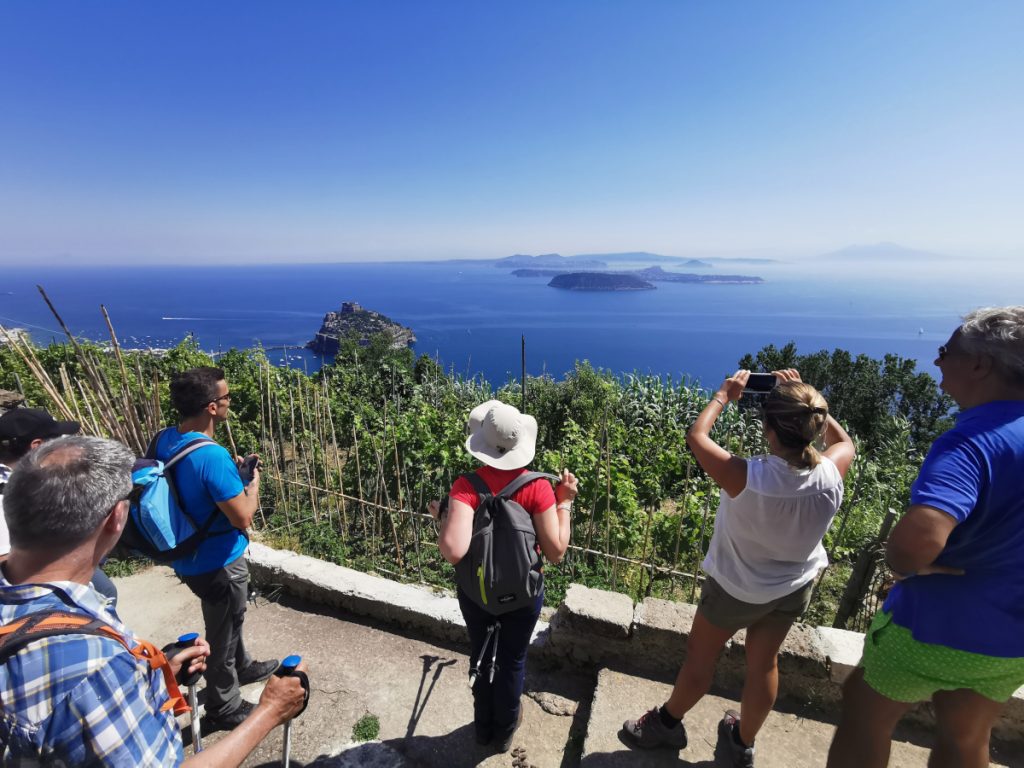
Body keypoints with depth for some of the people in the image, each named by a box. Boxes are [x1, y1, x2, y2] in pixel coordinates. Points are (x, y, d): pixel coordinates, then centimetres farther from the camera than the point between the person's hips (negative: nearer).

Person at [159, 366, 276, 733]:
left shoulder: (165, 438, -6)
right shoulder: (212, 456, -33)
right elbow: (243, 517, -27)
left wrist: (231, 470, 3)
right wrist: (253, 480, -12)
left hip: (189, 555, 8)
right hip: (216, 562, -8)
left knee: (227, 620, 30)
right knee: (222, 633, 15)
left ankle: (243, 667, 54)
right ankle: (223, 709, 37)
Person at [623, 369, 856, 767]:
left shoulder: (748, 478, -37)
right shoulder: (831, 473, -24)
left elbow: (696, 436, -22)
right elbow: (844, 441, 1)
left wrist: (724, 395, -10)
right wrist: (806, 400, -3)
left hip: (738, 586, -4)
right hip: (797, 585, 5)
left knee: (700, 654, 18)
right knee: (764, 663, 24)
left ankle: (667, 723, 42)